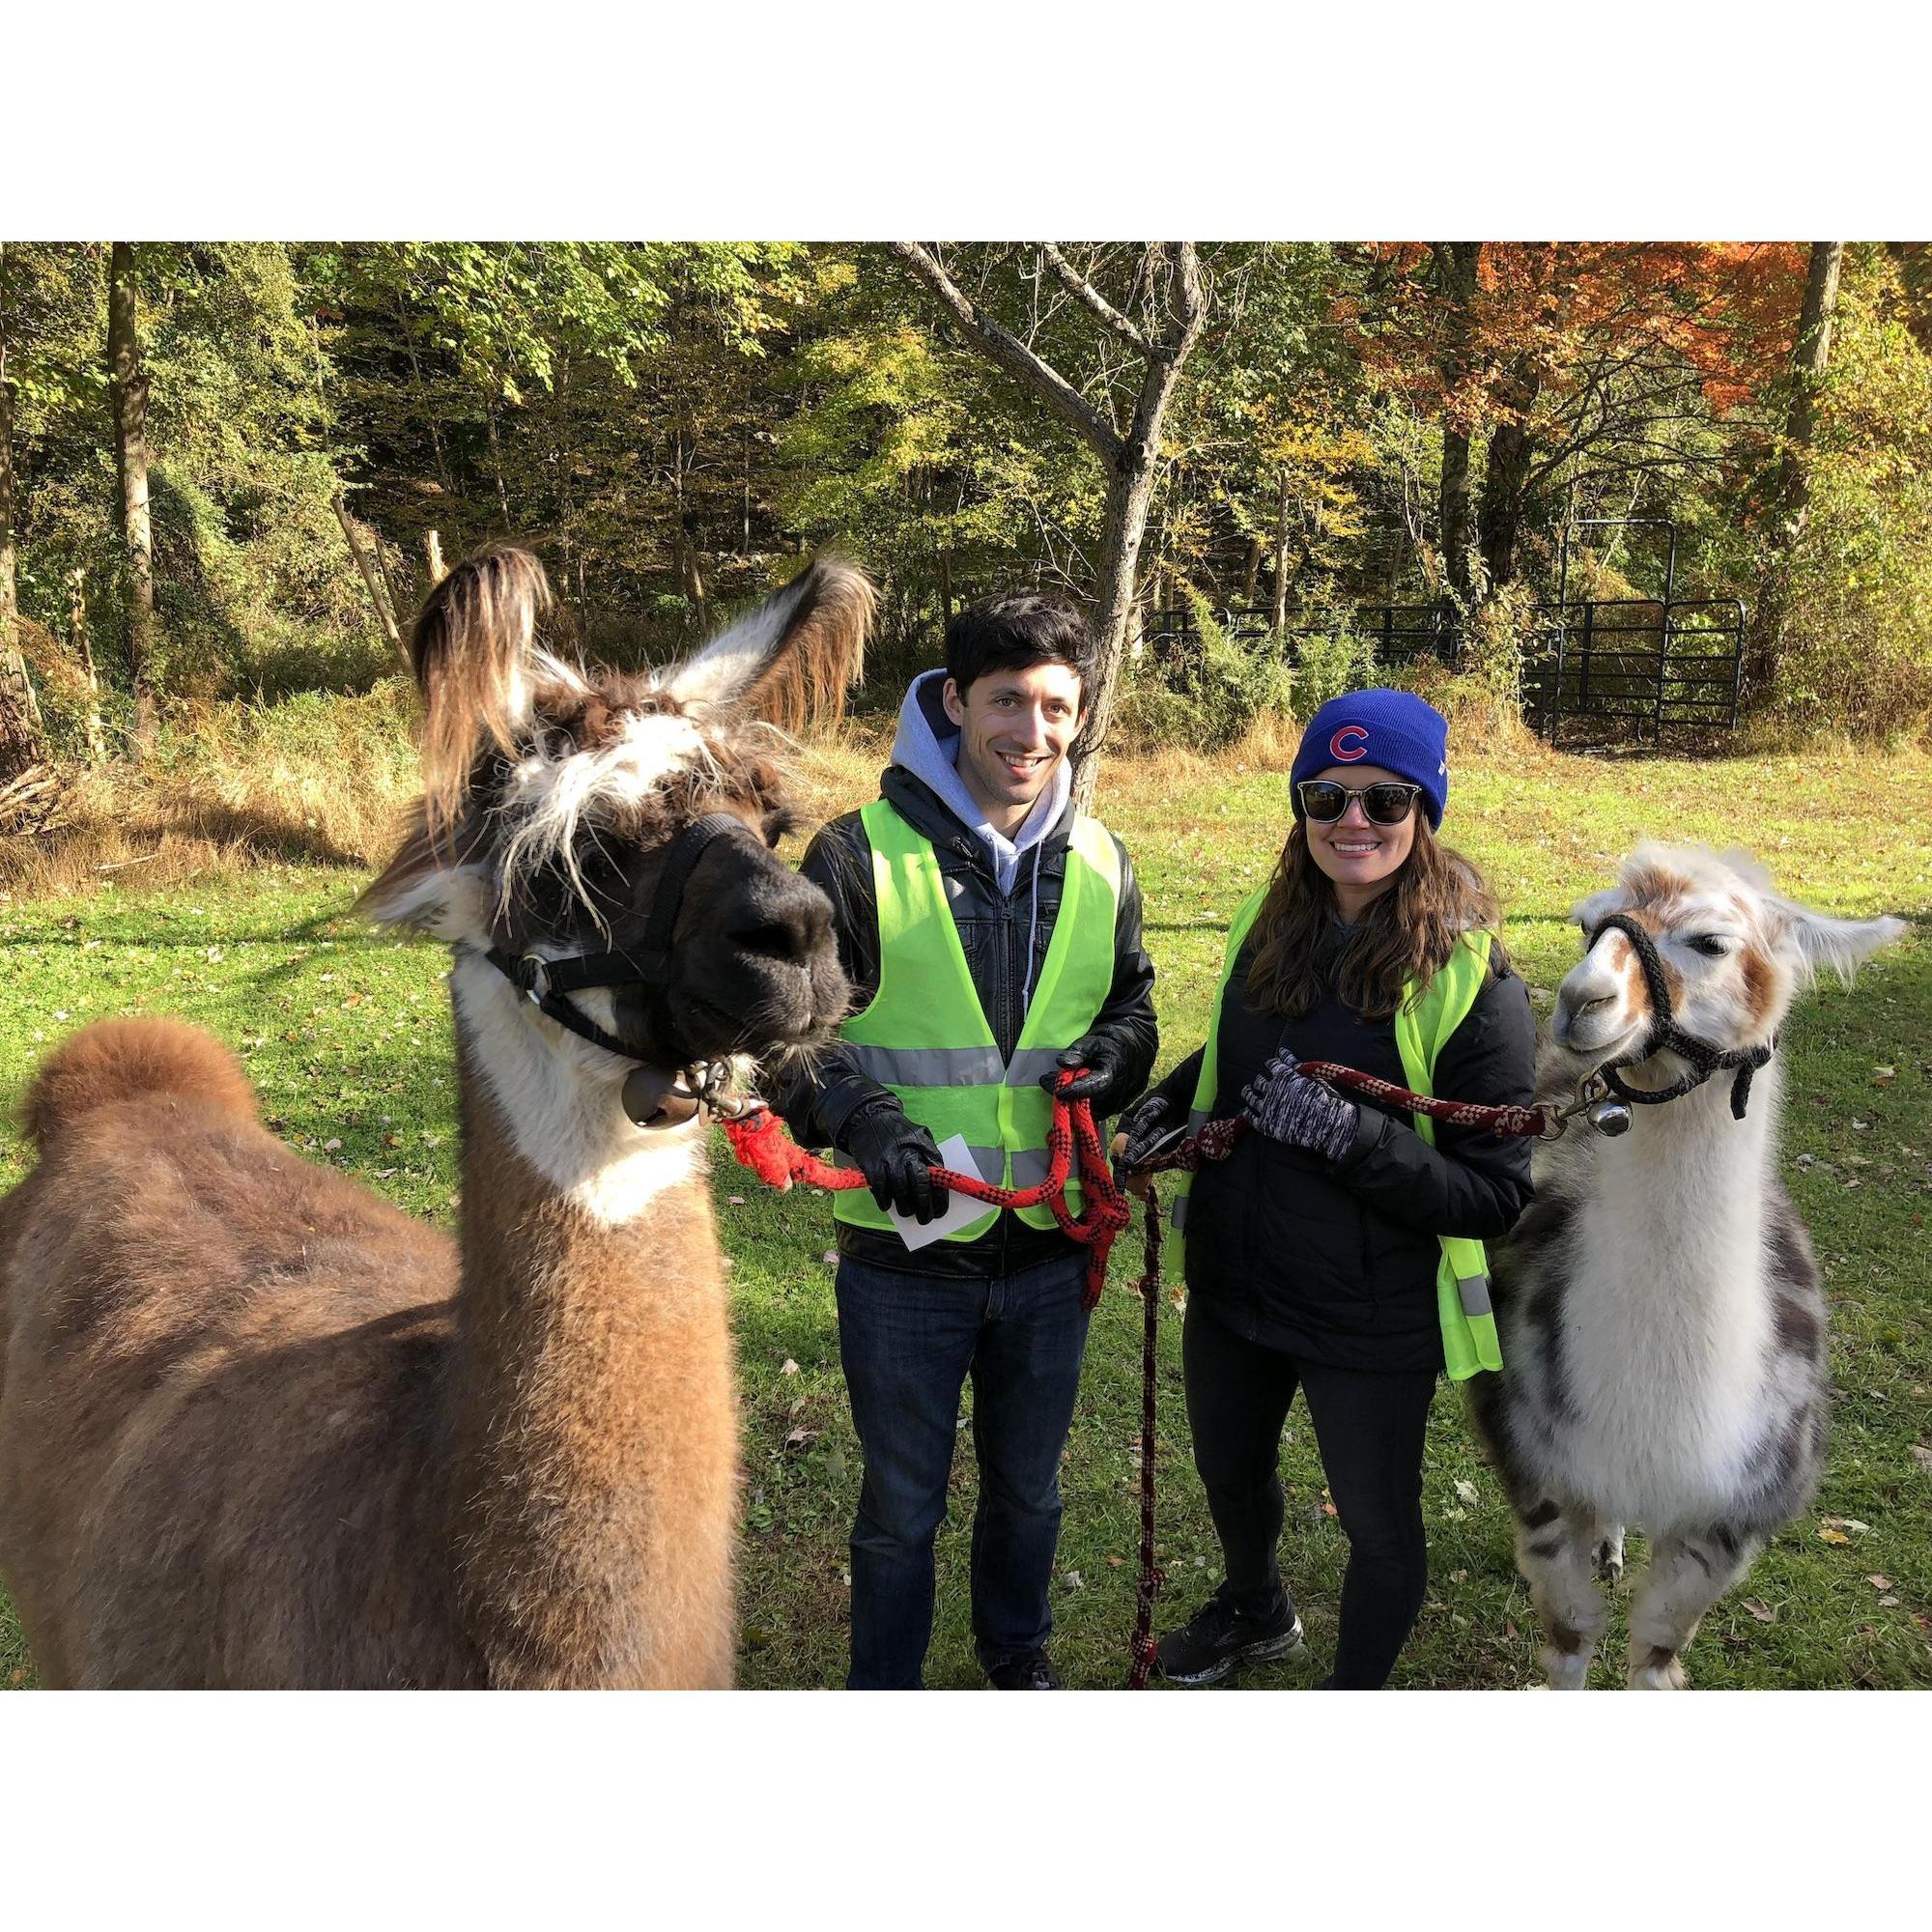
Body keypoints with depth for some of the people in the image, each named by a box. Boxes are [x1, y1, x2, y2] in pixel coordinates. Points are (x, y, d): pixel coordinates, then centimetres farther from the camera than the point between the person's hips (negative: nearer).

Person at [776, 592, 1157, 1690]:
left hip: (1050, 1254, 4)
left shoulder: (1100, 863, 1)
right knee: (903, 1506, 16)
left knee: (1029, 1486, 25)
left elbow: (1132, 1006, 14)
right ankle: (886, 1684, 42)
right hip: (906, 1255, -4)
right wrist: (858, 1118, -25)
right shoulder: (860, 857, -13)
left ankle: (1017, 1650, 53)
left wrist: (1110, 1062, -8)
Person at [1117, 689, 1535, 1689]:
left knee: (1377, 1523, 18)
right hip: (1229, 1285, 6)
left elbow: (1495, 1196, -22)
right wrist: (1168, 1102, -3)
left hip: (1371, 1324, -6)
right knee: (1228, 1473, 29)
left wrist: (1348, 1133, -34)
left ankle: (1356, 1691, 48)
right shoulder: (1266, 928, -4)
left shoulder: (1473, 983, -21)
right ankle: (1255, 1608, 61)